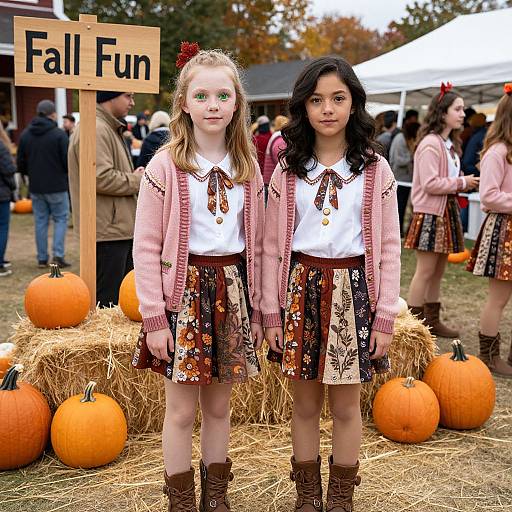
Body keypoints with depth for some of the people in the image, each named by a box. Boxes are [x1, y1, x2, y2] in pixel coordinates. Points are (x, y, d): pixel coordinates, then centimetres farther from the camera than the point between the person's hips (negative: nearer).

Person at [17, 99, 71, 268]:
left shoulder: (25, 134, 4)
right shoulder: (59, 134, -12)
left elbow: (20, 164, 6)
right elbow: (68, 161, -13)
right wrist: (67, 172, 8)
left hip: (35, 187, 4)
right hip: (57, 186, -4)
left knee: (40, 221, 11)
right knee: (61, 219, 8)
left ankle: (42, 258, 12)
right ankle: (58, 254, -2)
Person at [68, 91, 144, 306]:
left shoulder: (111, 129, 20)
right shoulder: (95, 130, -16)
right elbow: (100, 178, -25)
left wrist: (135, 177, 9)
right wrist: (136, 180, -11)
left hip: (120, 227, 11)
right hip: (107, 230, -11)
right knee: (106, 301, -4)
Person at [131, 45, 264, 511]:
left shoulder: (247, 167, 5)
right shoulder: (166, 166, -7)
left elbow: (256, 245, 9)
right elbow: (146, 247, -8)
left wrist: (256, 310, 8)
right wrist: (154, 318, -11)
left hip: (232, 289, 4)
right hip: (183, 288, -3)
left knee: (219, 405, 14)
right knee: (182, 409, 5)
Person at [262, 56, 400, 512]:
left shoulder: (375, 170, 0)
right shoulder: (288, 171, 3)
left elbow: (389, 247, -1)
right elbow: (273, 246, 3)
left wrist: (385, 317, -4)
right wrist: (271, 312, 0)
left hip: (353, 290, -1)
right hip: (301, 288, 1)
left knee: (346, 405, 9)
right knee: (305, 403, 11)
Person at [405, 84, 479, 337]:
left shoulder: (450, 143, 16)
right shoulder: (430, 143, -15)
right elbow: (430, 184, -21)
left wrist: (467, 182, 6)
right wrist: (462, 183, -13)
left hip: (447, 210, 9)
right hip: (430, 213, -9)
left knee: (438, 271, 14)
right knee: (425, 271, -5)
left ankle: (432, 321, 23)